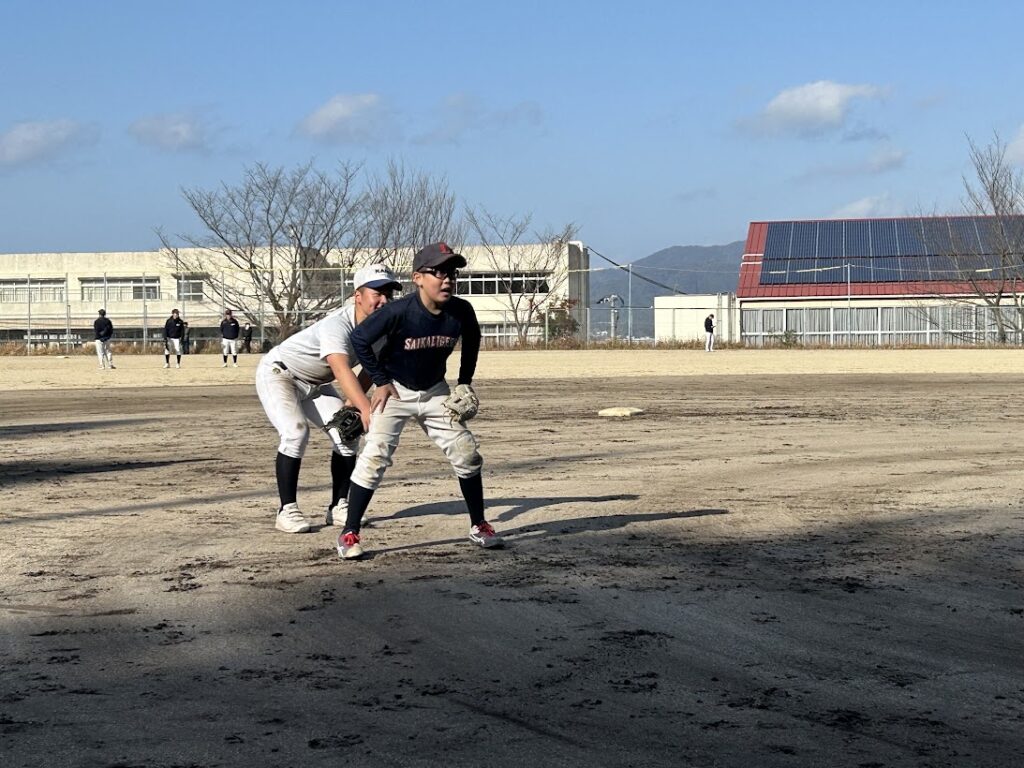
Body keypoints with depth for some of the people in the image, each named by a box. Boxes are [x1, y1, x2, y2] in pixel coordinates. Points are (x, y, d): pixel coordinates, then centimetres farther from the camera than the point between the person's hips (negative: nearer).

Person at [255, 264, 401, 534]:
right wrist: (366, 409, -69)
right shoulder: (338, 325, -38)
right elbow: (342, 371, -54)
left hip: (315, 384, 7)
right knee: (296, 432, -25)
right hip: (277, 373, -7)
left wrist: (352, 407, -16)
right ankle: (287, 510, -16)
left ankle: (339, 507, 7)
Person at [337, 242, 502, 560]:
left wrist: (465, 383, 5)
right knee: (375, 456, -16)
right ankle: (349, 534, -8)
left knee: (467, 453, 2)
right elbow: (360, 338, -18)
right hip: (395, 390, -4)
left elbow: (472, 341, 7)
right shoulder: (400, 311, -28)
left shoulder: (461, 311, -16)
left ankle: (478, 525, 19)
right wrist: (380, 381, -14)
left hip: (435, 392, 4)